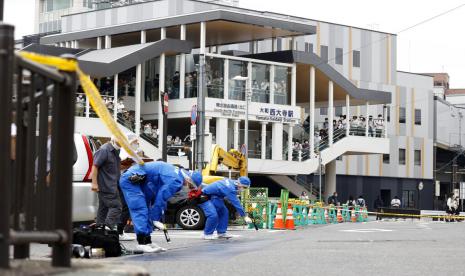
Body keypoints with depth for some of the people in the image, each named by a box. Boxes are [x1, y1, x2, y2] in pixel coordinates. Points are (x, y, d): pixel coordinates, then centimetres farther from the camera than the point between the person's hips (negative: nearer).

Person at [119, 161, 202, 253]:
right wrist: (156, 220, -10)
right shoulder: (176, 180, -17)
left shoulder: (176, 172, 14)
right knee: (140, 211, -15)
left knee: (146, 211, 11)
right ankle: (142, 243, -18)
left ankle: (147, 242, 11)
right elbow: (161, 198, -18)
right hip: (131, 181, -11)